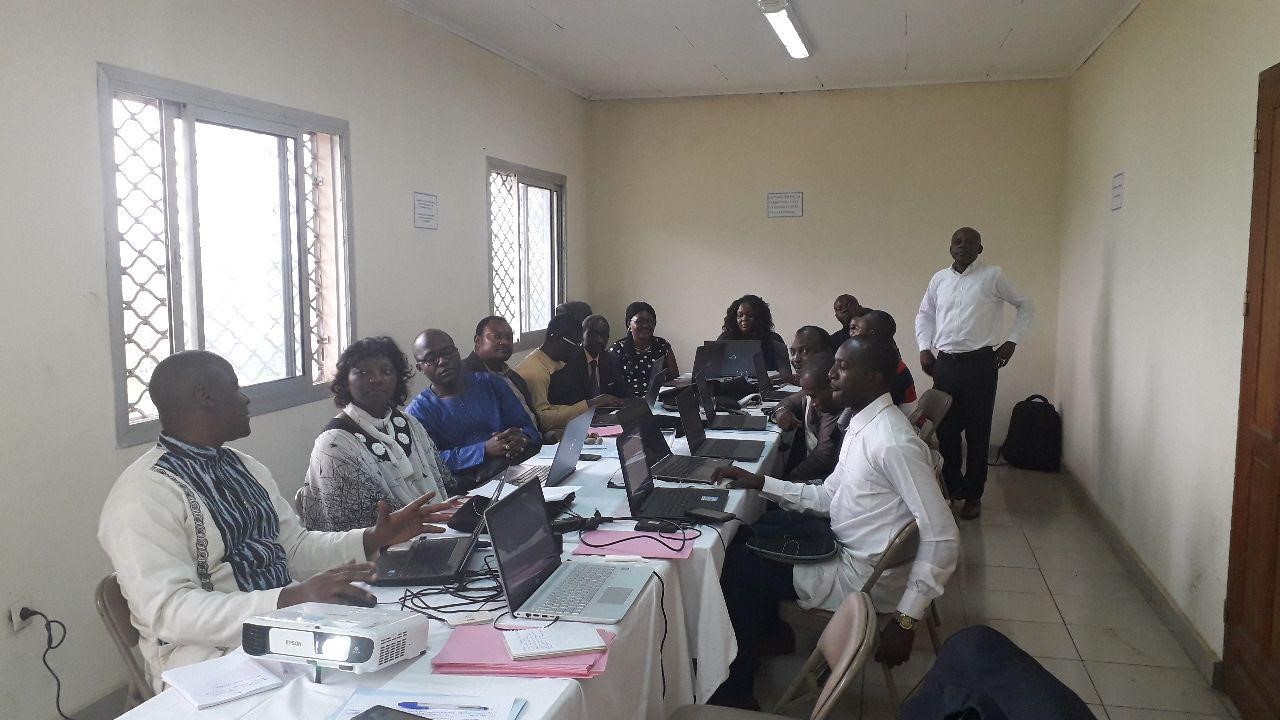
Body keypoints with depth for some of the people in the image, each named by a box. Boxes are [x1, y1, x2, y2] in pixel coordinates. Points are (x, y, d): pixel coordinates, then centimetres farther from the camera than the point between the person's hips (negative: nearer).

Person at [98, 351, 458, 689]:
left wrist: (376, 538, 1)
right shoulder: (142, 495, -13)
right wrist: (294, 597, -31)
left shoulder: (245, 467, 13)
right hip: (216, 654, -7)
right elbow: (171, 611, -21)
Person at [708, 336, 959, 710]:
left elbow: (943, 538, -27)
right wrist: (758, 482, 3)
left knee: (734, 565, -2)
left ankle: (735, 691, 16)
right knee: (747, 537, 17)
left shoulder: (893, 442, -27)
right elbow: (827, 496, 11)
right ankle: (766, 628, 35)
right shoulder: (860, 423, 3)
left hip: (859, 576, -9)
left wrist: (906, 620, -25)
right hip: (846, 549, 9)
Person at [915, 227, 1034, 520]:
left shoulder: (993, 276, -2)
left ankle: (973, 496, 12)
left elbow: (1026, 306, 7)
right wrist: (925, 348, 8)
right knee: (945, 429, 7)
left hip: (980, 363, -3)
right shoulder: (939, 278, 9)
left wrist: (1011, 342, 1)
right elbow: (924, 315, 20)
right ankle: (952, 486, 24)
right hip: (945, 363, 4)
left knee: (977, 433, 2)